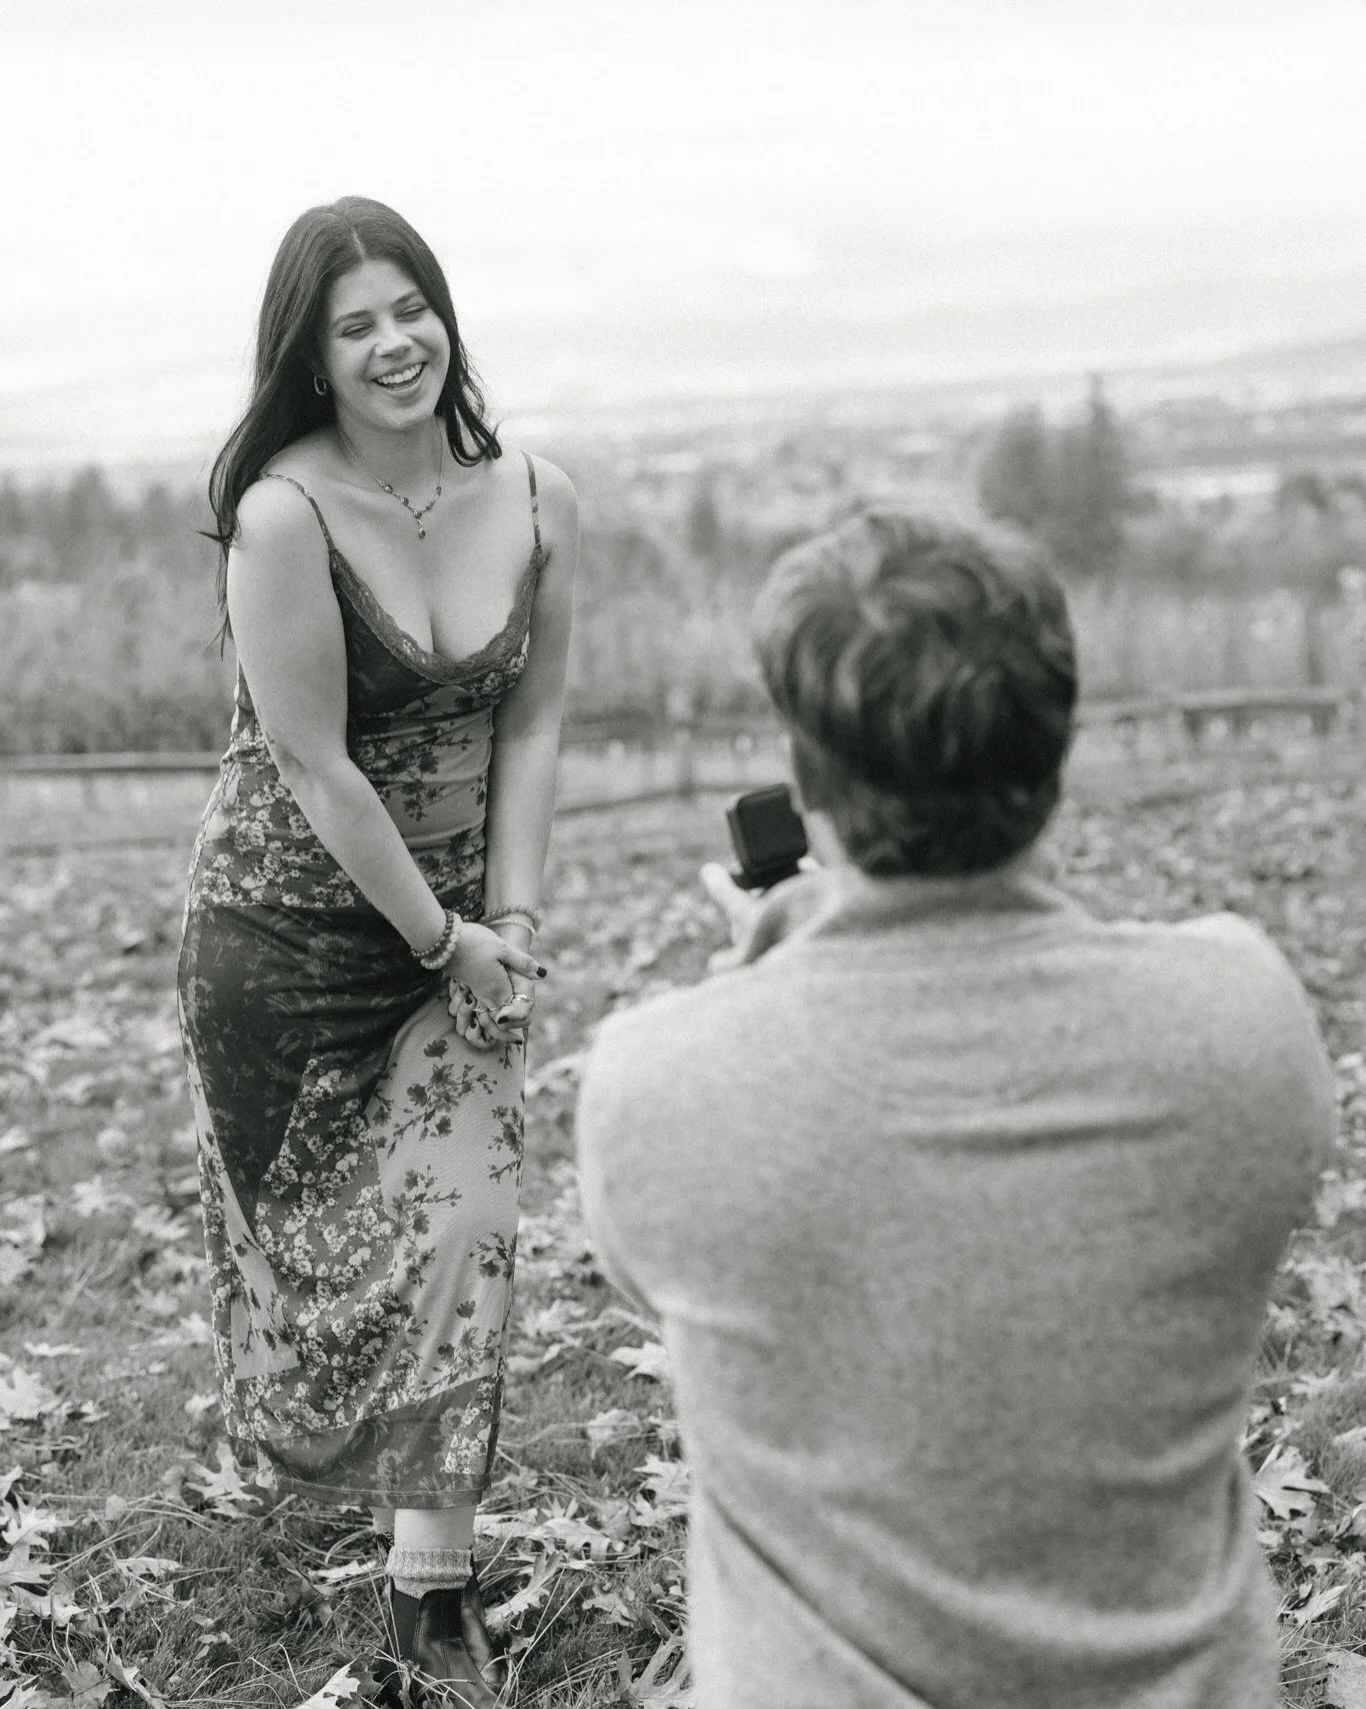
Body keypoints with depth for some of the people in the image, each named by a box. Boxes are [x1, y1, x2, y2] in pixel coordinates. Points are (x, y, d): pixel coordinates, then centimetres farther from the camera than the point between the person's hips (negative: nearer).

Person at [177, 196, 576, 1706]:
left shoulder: (536, 502, -6)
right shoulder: (285, 516, -21)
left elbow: (530, 722, 0)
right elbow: (317, 768, -20)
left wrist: (510, 921, -7)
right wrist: (444, 941, -14)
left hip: (460, 917, 4)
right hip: (287, 920, -3)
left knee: (463, 1221, -3)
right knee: (300, 1215, 12)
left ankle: (431, 1586, 7)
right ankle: (288, 1444, 44)